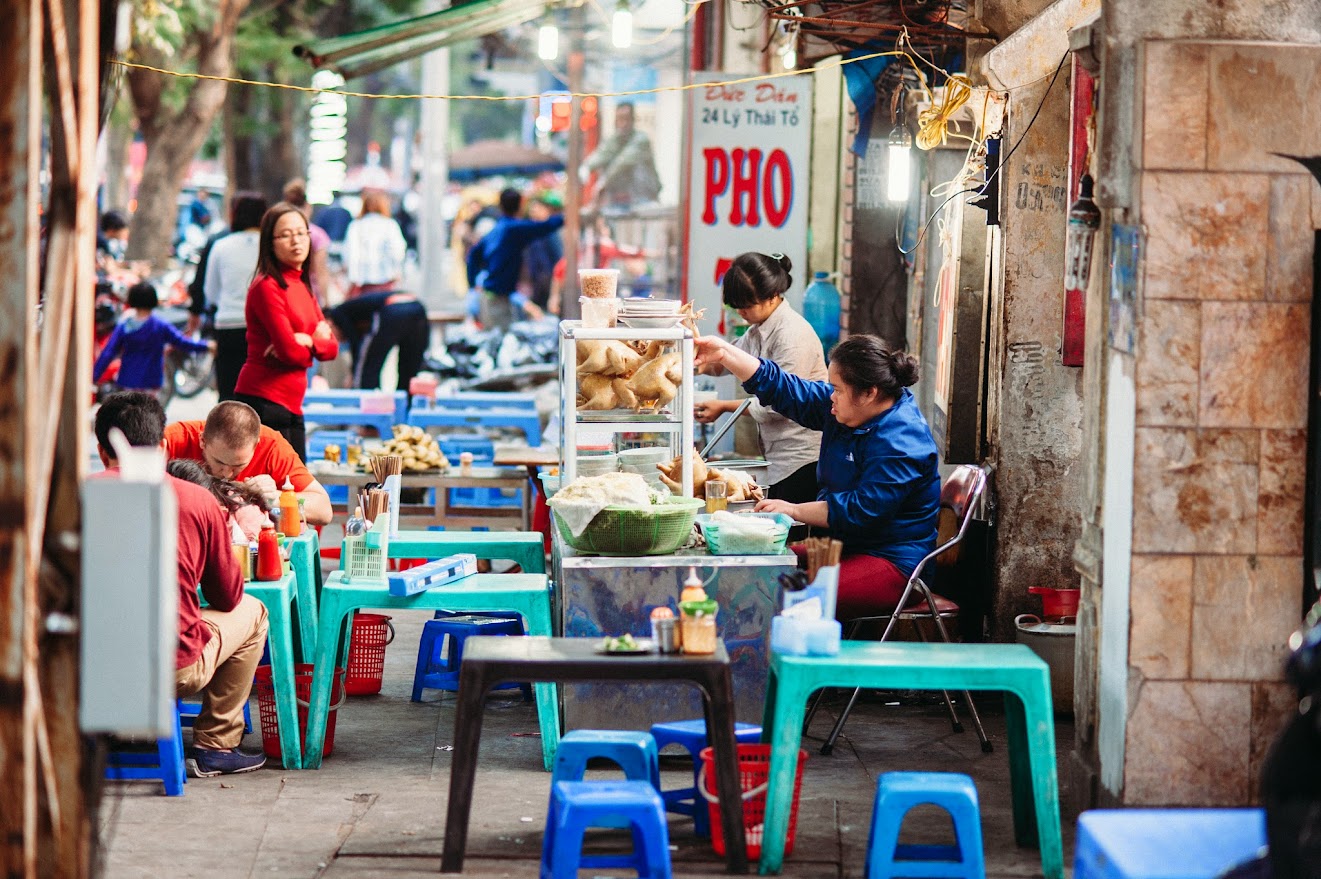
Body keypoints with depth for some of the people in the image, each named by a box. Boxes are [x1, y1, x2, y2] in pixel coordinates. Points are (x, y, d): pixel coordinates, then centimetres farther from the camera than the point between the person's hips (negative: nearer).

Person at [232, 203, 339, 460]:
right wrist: (316, 341, 3)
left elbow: (331, 347, 11)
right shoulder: (267, 287, -10)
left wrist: (306, 341, -10)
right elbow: (289, 350, -17)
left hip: (291, 407, 9)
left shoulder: (302, 287, 17)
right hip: (263, 401, -9)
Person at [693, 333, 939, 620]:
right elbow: (783, 390, 13)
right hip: (843, 547, 10)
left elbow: (861, 510, -24)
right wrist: (725, 354, 6)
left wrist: (794, 510, -15)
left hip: (892, 564, -10)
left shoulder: (901, 442, -21)